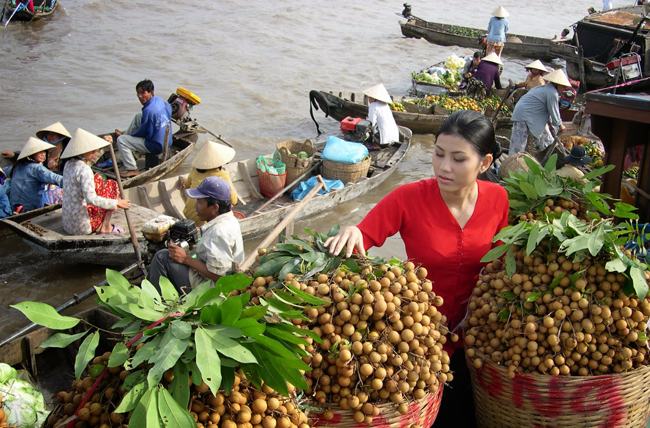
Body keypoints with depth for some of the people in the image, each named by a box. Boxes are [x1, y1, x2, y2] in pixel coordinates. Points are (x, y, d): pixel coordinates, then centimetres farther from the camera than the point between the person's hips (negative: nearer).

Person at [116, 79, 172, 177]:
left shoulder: (149, 110, -28)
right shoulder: (160, 100, -2)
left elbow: (142, 132, -17)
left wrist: (129, 134, 5)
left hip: (156, 146, -9)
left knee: (121, 140, -7)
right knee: (137, 117, 21)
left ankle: (132, 169, -3)